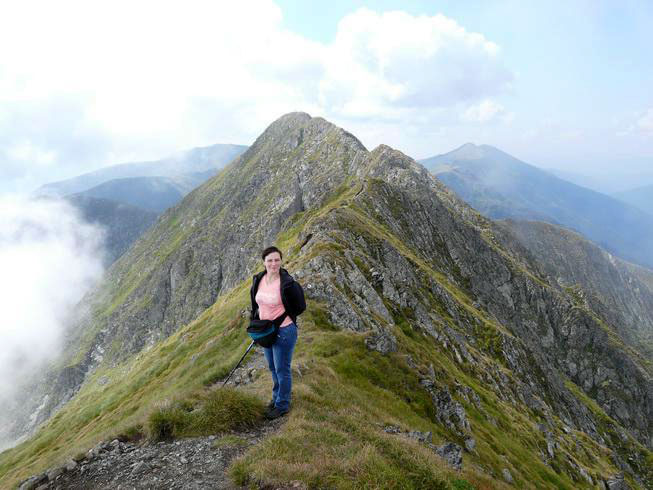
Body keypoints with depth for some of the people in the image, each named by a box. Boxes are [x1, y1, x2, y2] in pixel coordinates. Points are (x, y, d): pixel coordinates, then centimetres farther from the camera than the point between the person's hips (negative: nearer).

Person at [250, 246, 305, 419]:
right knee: (273, 367, 24)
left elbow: (300, 307, -11)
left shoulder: (288, 283, -21)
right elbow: (255, 304, 12)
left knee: (282, 369, 9)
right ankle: (277, 396, 46)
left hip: (284, 331, -6)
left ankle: (282, 405, 28)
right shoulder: (258, 280, -3)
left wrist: (280, 320, -8)